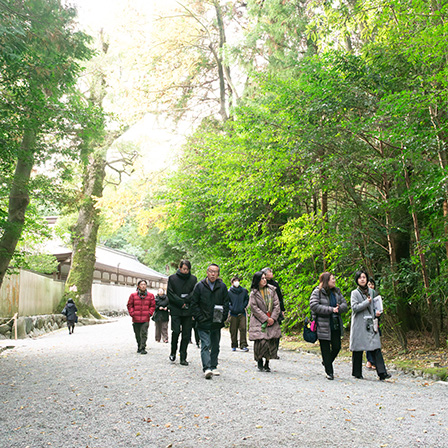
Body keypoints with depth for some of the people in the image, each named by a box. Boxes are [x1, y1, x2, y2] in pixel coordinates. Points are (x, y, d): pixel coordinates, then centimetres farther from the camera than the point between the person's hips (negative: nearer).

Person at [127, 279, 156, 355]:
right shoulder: (133, 295, 4)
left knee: (144, 334, -10)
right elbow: (129, 305, 9)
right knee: (137, 335, 10)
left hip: (145, 319, -1)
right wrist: (132, 313, -1)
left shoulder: (150, 295, 6)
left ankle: (143, 348, -8)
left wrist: (149, 313, -1)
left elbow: (153, 306, 11)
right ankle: (139, 347, 25)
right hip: (136, 319, 1)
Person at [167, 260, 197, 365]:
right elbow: (170, 294, -1)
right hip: (176, 310, -2)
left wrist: (185, 300, -12)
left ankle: (183, 358, 9)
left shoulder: (193, 279, 9)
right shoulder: (172, 278, 5)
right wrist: (181, 303, -10)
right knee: (176, 332, -11)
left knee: (186, 335, 1)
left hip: (188, 310, 2)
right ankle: (173, 352, 13)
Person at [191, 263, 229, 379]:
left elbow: (226, 303, 8)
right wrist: (200, 318, -8)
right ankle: (206, 368, -17)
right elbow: (194, 304, 0)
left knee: (215, 346, 13)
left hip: (217, 323, 3)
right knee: (205, 345, -11)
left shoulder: (222, 287, 3)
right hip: (203, 323, -3)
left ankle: (213, 366, 24)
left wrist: (223, 318, -3)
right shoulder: (200, 286, -2)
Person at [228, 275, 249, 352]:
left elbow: (247, 299, 17)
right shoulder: (229, 292, -2)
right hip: (233, 314, -1)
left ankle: (243, 345, -3)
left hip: (242, 313, 1)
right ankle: (234, 346, 16)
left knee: (243, 329, -6)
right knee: (233, 330, 4)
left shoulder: (244, 291, 5)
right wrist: (231, 308, -8)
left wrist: (244, 306, 4)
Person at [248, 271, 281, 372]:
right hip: (259, 321, -3)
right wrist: (266, 319, -12)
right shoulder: (253, 293, -1)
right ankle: (260, 363, 9)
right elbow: (254, 308, -7)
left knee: (272, 342, -3)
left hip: (272, 321, 3)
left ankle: (267, 364, 10)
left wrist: (273, 318, -6)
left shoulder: (271, 290, 8)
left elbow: (277, 305, 6)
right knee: (261, 341, -12)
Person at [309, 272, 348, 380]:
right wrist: (331, 309, -22)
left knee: (337, 347, 6)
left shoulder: (337, 292, 11)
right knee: (325, 349, 2)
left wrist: (339, 308, -13)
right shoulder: (317, 292, -8)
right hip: (323, 326, -5)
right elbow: (314, 306, -20)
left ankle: (327, 362, 33)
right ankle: (329, 372, 13)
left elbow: (344, 304, 11)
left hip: (336, 325, 5)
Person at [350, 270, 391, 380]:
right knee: (358, 349, 1)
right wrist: (367, 302, -10)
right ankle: (357, 373, 14)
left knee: (376, 347, -6)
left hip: (370, 324, 4)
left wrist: (375, 320, 13)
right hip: (359, 325, -4)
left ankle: (382, 373, -9)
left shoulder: (371, 292, 14)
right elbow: (354, 307, -14)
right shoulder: (354, 293, -1)